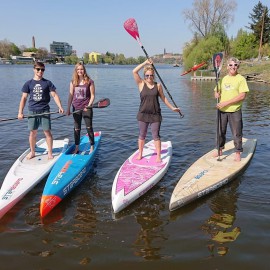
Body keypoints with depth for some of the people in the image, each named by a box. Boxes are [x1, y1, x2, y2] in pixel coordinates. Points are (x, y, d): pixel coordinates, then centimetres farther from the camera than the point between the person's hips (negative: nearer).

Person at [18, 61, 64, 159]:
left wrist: (60, 107, -14)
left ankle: (50, 153, 10)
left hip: (45, 110, -1)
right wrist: (20, 112, 2)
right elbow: (24, 98, 6)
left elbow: (54, 95, -1)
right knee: (33, 132, 8)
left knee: (47, 131, -2)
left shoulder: (47, 83, 2)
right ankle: (32, 152, 24)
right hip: (32, 111, 2)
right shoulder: (28, 83, 6)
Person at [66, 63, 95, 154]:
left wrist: (88, 106, -17)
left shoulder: (89, 82, -5)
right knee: (77, 129, 10)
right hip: (76, 108, 4)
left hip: (86, 108, -3)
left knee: (89, 128, 0)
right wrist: (68, 109, 4)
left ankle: (92, 147, 11)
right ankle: (76, 148, 21)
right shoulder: (73, 82, 5)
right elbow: (71, 96, 6)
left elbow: (92, 96, -4)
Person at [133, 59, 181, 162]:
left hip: (155, 115, 0)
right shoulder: (141, 84, -1)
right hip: (143, 114, 0)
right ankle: (140, 154, 25)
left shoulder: (158, 85, 3)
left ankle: (158, 156, 9)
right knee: (142, 135, 11)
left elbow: (163, 98, 12)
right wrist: (145, 63, -11)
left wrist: (172, 108, 13)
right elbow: (134, 72, -12)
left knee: (156, 135, 2)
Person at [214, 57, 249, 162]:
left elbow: (242, 96, -15)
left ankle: (238, 153, 17)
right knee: (220, 132, 14)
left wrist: (226, 103, -19)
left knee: (237, 133, 3)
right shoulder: (223, 79, 10)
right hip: (222, 111, 5)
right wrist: (217, 94, -8)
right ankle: (220, 150, 30)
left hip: (235, 111, -4)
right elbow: (216, 92, 18)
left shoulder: (241, 79, -6)